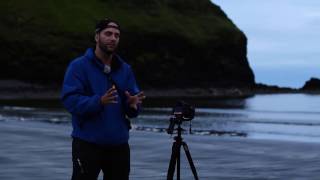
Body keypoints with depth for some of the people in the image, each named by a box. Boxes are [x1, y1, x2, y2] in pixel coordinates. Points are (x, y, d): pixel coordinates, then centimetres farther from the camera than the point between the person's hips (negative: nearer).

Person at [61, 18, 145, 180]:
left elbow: (131, 111, 7)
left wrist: (132, 104, -17)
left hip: (119, 144, 5)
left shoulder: (125, 69, 10)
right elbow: (70, 100, -17)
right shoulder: (78, 66, -5)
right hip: (87, 143, -5)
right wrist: (99, 101, -30)